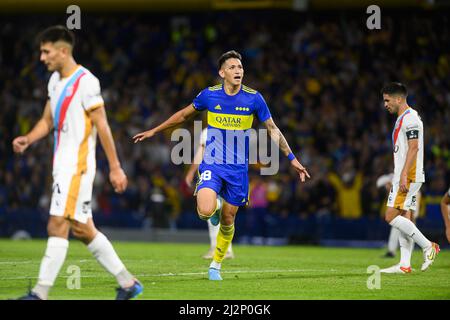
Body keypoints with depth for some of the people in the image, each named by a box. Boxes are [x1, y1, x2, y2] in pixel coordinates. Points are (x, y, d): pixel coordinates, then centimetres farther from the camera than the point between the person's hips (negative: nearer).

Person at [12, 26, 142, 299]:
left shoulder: (85, 82, -13)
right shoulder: (55, 80, 14)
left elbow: (102, 126, -13)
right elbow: (48, 121, 21)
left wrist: (115, 167, -13)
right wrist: (28, 139, 2)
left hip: (77, 166, -9)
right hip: (62, 164, 10)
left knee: (57, 226, -12)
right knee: (82, 229, 11)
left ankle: (40, 294, -13)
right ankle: (128, 283, 19)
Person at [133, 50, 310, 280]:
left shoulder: (253, 98, -5)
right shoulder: (209, 95, -4)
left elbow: (272, 130, 6)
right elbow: (184, 115, 14)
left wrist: (292, 159, 4)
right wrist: (154, 131, 19)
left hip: (238, 169, 1)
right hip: (212, 164, -1)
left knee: (228, 221, 6)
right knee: (205, 212, -23)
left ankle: (216, 265, 29)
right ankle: (215, 206, 16)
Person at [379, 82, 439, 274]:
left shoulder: (409, 118, -12)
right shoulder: (402, 118, 20)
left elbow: (414, 148, -20)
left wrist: (404, 175, -26)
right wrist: (396, 179, 24)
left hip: (409, 177, -10)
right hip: (403, 177, 10)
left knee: (391, 217, -14)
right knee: (403, 218, 7)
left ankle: (428, 246, -8)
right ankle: (404, 265, 6)